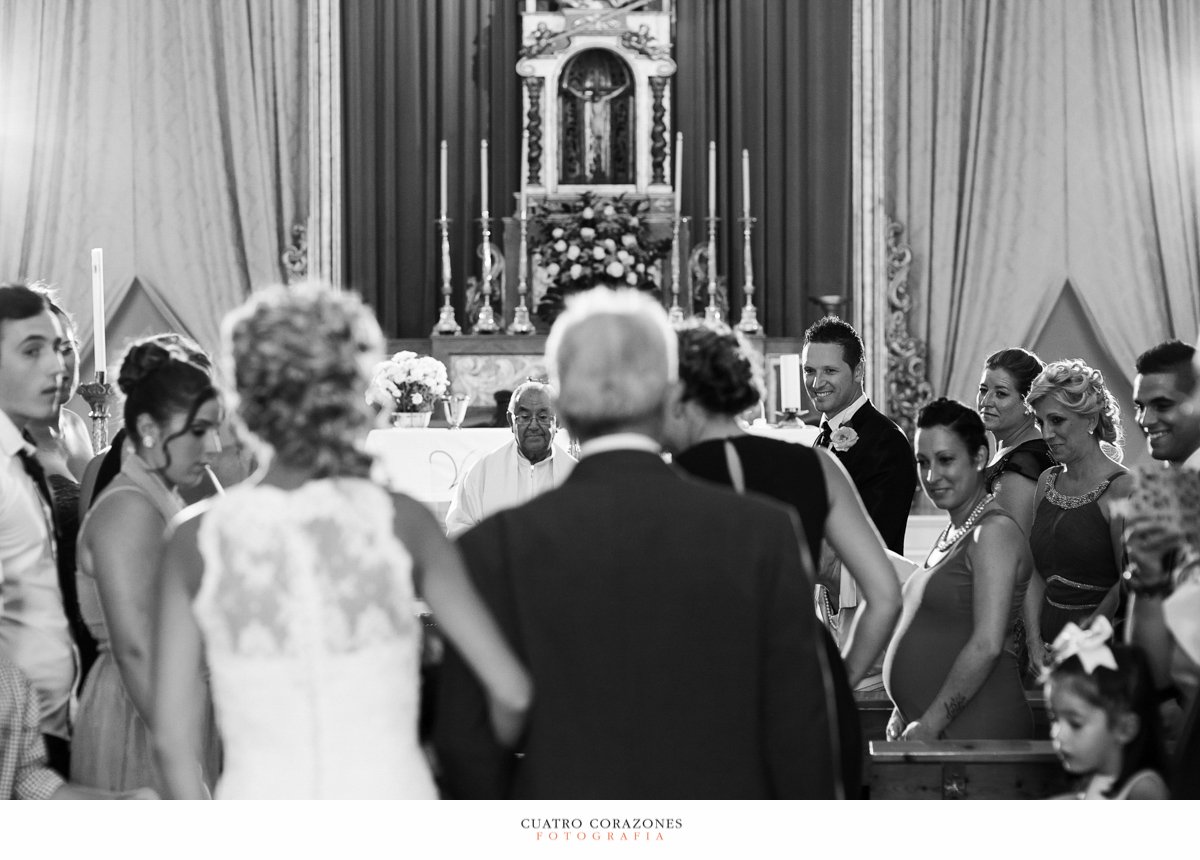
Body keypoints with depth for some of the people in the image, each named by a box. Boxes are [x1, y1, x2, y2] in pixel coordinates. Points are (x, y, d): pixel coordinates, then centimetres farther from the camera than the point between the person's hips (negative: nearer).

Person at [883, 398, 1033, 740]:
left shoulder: (994, 532, -10)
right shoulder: (951, 534, 16)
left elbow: (986, 645, -18)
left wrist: (930, 724, -17)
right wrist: (904, 712, 11)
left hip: (978, 727, -8)